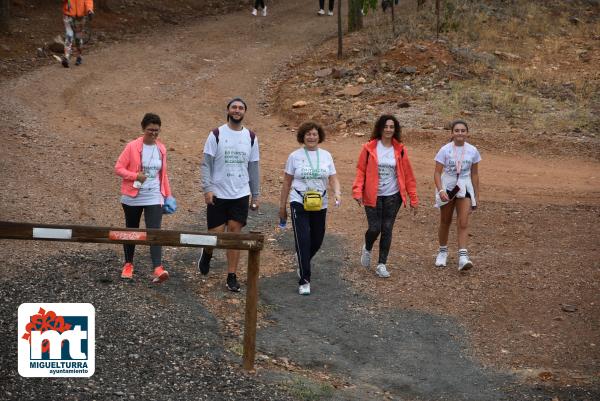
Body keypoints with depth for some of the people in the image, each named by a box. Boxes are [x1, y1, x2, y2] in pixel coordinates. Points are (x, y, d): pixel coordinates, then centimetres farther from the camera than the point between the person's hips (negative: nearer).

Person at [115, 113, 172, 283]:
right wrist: (136, 176, -21)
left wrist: (167, 194, 15)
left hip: (154, 198, 1)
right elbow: (118, 168, -7)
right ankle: (128, 264, 30)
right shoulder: (132, 147, -6)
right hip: (133, 197, -1)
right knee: (131, 230, 12)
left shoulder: (161, 149, 6)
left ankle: (158, 269, -24)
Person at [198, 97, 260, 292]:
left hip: (240, 194, 2)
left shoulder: (251, 137, 6)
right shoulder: (216, 135, -4)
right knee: (216, 234, 0)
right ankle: (207, 254, 34)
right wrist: (207, 188, -14)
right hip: (218, 194, -2)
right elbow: (206, 164, -4)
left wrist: (255, 195, 10)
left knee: (235, 233, 1)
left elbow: (253, 167, 11)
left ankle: (232, 277, 7)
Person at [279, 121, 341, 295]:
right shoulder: (295, 156, -2)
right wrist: (282, 206, 6)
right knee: (303, 241, -12)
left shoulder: (326, 155, 4)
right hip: (299, 204, -3)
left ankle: (303, 265, 43)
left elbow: (333, 179, 2)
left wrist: (337, 193, -20)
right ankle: (304, 281, -7)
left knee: (316, 241, 12)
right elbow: (287, 183, 4)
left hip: (320, 205, 3)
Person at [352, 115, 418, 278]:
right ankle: (367, 249, 30)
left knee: (387, 229, 2)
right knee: (374, 228, -4)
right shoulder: (369, 148, -4)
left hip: (393, 196, 2)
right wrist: (357, 191, -14)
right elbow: (360, 170, -2)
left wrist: (413, 198, 3)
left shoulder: (400, 149, 1)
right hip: (373, 196, -2)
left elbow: (407, 174, 3)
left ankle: (382, 264, 13)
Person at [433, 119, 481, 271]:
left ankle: (463, 256, -16)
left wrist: (476, 195, 9)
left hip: (464, 188, 1)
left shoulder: (472, 151, -3)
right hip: (447, 187, -1)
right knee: (445, 222, 13)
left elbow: (474, 174, 7)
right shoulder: (445, 150, -10)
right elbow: (437, 172, -11)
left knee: (463, 223, -11)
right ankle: (443, 251, 32)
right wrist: (440, 190, -25)